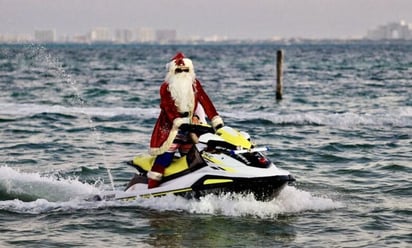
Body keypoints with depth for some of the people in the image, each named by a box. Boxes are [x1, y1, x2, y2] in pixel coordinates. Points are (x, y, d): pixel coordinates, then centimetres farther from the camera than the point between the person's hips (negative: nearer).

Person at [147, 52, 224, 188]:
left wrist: (217, 122, -12)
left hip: (189, 131, 5)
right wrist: (179, 122, -32)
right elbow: (168, 108, -17)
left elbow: (205, 102, -2)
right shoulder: (166, 87, -5)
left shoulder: (194, 84, 7)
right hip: (170, 130, -5)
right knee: (164, 160, -14)